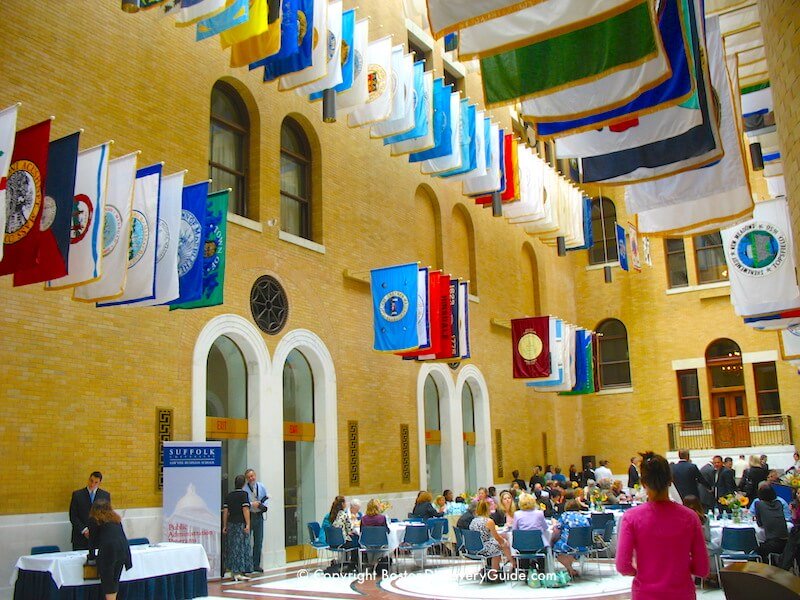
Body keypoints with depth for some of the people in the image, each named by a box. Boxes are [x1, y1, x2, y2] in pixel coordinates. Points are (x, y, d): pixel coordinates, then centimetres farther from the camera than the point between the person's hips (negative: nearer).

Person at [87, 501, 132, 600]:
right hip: (123, 549, 5)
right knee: (115, 581, 14)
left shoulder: (94, 520, 10)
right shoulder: (116, 518, 24)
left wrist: (91, 551, 34)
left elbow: (93, 538, 15)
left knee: (108, 582, 2)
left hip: (108, 550, -5)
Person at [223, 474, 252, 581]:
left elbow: (225, 511, 7)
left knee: (233, 547, 12)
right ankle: (238, 573, -4)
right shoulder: (244, 494, -8)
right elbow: (245, 510, -14)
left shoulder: (229, 496, 9)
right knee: (242, 547, -1)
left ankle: (233, 571, 17)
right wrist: (248, 524, -16)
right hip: (241, 524, -6)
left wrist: (225, 526, 11)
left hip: (231, 524, 6)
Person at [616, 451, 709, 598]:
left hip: (645, 593, -1)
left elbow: (623, 567, -16)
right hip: (682, 593, 1)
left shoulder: (631, 517, -13)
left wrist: (642, 571, 4)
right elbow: (702, 570, -6)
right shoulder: (689, 516, -10)